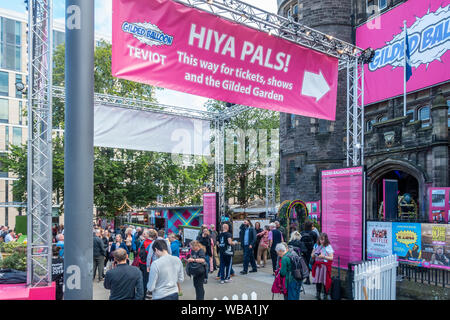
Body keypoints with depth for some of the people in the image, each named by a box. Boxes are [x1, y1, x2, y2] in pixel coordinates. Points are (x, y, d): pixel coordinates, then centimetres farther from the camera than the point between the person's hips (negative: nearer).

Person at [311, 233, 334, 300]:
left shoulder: (328, 247, -3)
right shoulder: (316, 246, 8)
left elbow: (331, 258, -8)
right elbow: (312, 256, 15)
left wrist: (324, 256, -22)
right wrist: (313, 255, -8)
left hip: (325, 266, -3)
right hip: (317, 266, 3)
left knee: (325, 281, -2)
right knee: (318, 280, 3)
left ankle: (325, 295, 11)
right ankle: (318, 294, 16)